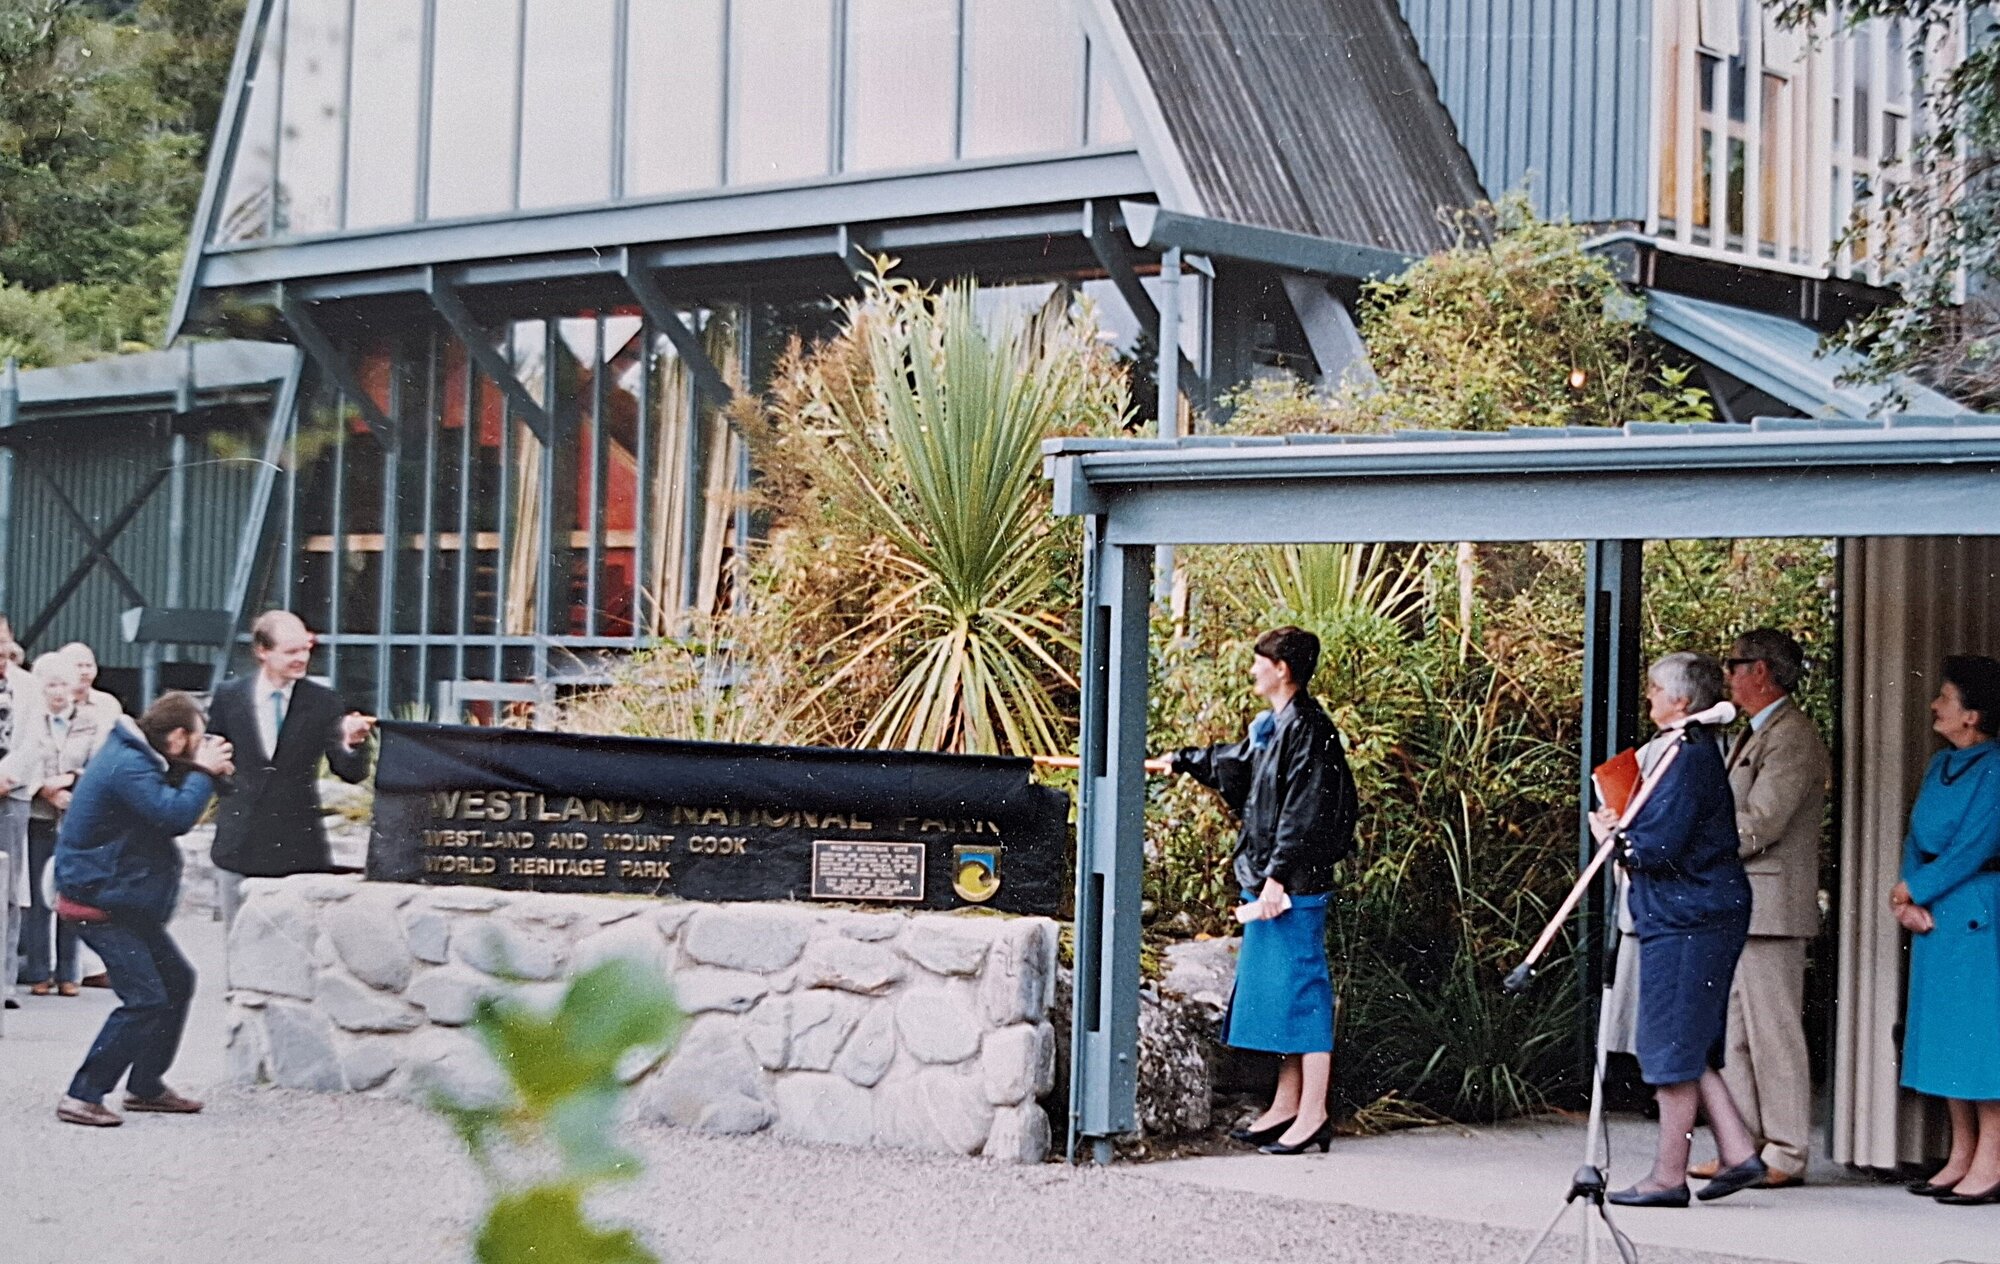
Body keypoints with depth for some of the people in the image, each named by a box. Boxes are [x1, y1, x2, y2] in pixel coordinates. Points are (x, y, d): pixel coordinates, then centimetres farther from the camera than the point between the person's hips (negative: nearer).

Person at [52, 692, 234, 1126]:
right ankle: (81, 1097, -12)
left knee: (176, 981, 16)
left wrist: (203, 771, 1)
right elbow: (176, 816, -30)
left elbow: (169, 804, 17)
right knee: (145, 998, -15)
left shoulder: (137, 759, 12)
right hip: (100, 902, -11)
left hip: (127, 902, 11)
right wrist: (203, 772, -15)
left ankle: (146, 1086, 24)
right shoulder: (127, 766, -22)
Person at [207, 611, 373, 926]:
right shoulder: (229, 696, 2)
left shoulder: (323, 703, -2)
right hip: (239, 850, 2)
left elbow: (351, 772, -5)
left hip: (300, 851, -2)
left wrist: (352, 743, -25)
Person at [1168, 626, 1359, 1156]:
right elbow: (1235, 764, 36)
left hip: (1295, 885, -10)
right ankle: (1286, 1107, 22)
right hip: (1269, 880, 10)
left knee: (1300, 989, -7)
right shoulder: (1274, 726, 15)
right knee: (1276, 990, 14)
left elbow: (1304, 813, -21)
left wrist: (1278, 875, -23)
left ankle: (1313, 1115, -3)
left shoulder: (1306, 728, -14)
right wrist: (1180, 760, 48)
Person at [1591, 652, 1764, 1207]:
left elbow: (1661, 848, -20)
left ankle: (1668, 1176, 2)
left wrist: (1615, 837, -3)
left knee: (1673, 1050, -4)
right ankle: (1738, 1151, 14)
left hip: (1686, 922, -10)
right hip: (1695, 916, 10)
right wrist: (1624, 834, 6)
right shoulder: (1696, 750, 16)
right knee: (1687, 1049, 15)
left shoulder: (1688, 757, -16)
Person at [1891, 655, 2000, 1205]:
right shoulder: (1940, 765, 13)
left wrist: (1913, 890, -9)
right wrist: (1908, 904, -4)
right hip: (1934, 918, 8)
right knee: (1948, 1035, 10)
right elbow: (1916, 839, 11)